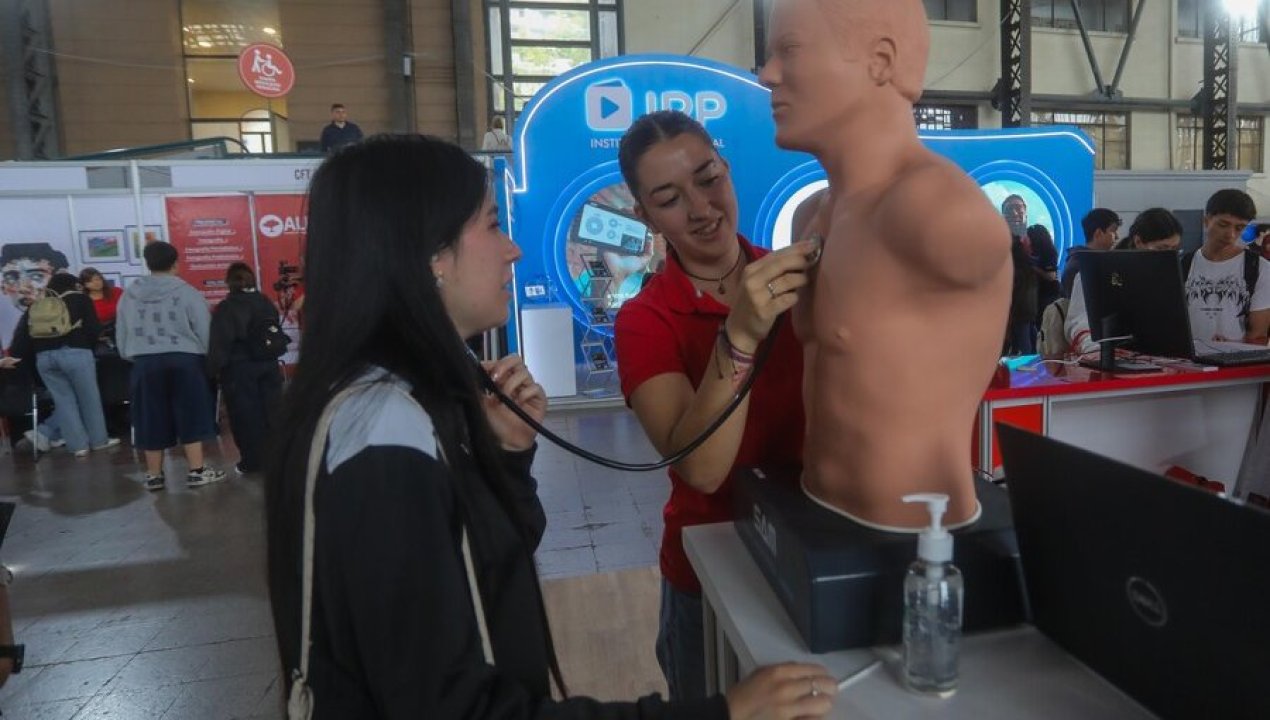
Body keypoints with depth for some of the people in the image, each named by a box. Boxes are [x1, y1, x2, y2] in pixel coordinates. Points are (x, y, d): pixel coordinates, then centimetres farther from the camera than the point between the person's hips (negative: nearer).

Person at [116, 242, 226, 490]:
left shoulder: (129, 295, 6)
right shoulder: (187, 292, -6)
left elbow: (121, 334, 13)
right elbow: (204, 331, -4)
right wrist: (209, 358, 11)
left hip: (145, 362, 3)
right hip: (184, 359, -3)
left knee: (152, 419, 9)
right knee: (191, 416, 5)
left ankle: (154, 475, 18)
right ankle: (197, 470, 7)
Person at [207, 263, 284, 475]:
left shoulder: (226, 308, -10)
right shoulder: (267, 303, 6)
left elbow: (219, 344, -14)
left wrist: (213, 369, -7)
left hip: (239, 369, -5)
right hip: (268, 364, 5)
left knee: (245, 415, 1)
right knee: (270, 411, 10)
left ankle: (251, 462, 4)